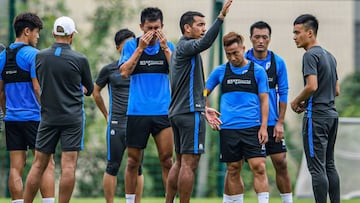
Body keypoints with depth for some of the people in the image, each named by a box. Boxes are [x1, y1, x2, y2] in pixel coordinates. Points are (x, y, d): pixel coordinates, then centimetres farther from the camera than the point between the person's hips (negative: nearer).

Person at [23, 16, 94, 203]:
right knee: (68, 166, -4)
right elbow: (89, 89, 7)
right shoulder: (79, 60, -6)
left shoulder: (39, 57, 2)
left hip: (48, 116, 3)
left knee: (38, 164, 7)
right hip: (73, 118, -3)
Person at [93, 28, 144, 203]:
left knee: (137, 167, 2)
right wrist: (106, 115, 15)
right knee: (113, 167, 0)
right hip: (116, 124, -1)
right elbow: (96, 92, 16)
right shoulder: (109, 70, 4)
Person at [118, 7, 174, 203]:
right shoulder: (132, 45, 3)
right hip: (137, 112, -1)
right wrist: (140, 48, -14)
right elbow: (124, 72, -8)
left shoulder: (168, 46, 7)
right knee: (133, 161, 4)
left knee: (167, 159, -5)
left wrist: (165, 48, -11)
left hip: (163, 111, 1)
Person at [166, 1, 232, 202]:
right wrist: (221, 17, -38)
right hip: (191, 113, -10)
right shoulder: (185, 47, -9)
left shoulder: (181, 49, 21)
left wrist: (202, 109, 28)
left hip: (179, 111, 10)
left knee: (180, 162, 13)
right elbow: (206, 42, -33)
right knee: (189, 163, -9)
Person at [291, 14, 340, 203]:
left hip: (316, 117, -9)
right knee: (329, 166, 13)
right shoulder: (329, 56, 17)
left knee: (317, 168, -8)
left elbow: (312, 86, -22)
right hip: (331, 114, 9)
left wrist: (296, 102, -6)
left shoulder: (311, 55, -11)